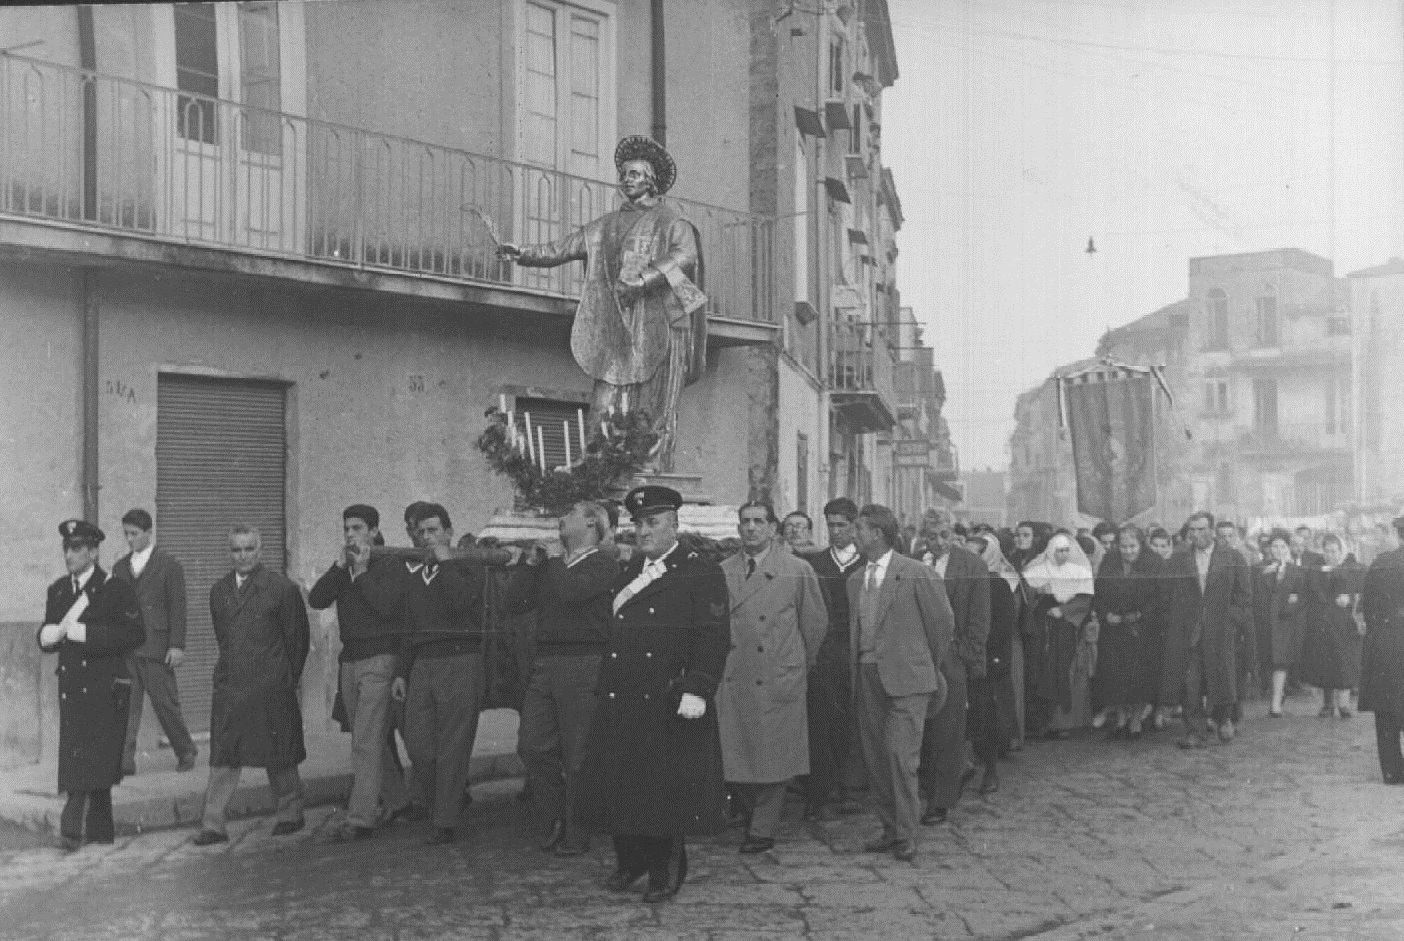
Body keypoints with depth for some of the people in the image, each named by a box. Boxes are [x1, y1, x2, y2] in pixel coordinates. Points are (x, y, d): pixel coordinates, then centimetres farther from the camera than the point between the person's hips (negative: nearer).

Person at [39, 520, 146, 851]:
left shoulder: (115, 589, -4)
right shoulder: (57, 591, 15)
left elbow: (135, 633, -15)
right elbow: (45, 639, 17)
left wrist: (85, 632, -19)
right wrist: (56, 632, -8)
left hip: (105, 687, -6)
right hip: (71, 685, 6)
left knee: (91, 758, -12)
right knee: (76, 759, 7)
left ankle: (73, 828, -16)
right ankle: (100, 830, 16)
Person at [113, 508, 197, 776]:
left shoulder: (168, 564, 0)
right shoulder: (119, 567, 15)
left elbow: (178, 607, -4)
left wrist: (177, 645, -10)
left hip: (156, 647, -4)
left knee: (165, 703, 1)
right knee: (126, 703, -3)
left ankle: (186, 751, 20)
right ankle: (124, 760, -5)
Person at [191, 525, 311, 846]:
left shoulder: (282, 589, -4)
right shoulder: (219, 591, 11)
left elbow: (298, 638, 0)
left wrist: (287, 680, 3)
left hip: (271, 688, -4)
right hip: (229, 688, 4)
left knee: (278, 758, 4)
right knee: (223, 758, 0)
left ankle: (289, 814, 20)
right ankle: (213, 824, 1)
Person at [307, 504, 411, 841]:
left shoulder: (388, 566, -6)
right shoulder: (342, 569, 14)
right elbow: (316, 600, -1)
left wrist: (362, 570, -17)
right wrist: (340, 565, -10)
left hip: (378, 658, -7)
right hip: (349, 659, 7)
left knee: (366, 742, -11)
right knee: (372, 740, 15)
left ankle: (361, 818, -10)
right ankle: (396, 799, 30)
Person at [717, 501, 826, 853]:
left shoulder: (798, 571, 0)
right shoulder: (722, 572, 8)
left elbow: (816, 622, 7)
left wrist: (800, 665, 11)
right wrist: (719, 663, 7)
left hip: (777, 681, -3)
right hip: (731, 680, 3)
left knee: (772, 757, 0)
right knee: (733, 758, 2)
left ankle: (764, 831, 12)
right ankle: (753, 818, 23)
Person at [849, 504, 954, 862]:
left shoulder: (917, 574, -7)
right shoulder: (856, 580, 13)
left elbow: (943, 623, 0)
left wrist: (929, 665, 9)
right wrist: (856, 670, 10)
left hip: (906, 678, -6)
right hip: (867, 678, 6)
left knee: (901, 756, -10)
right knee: (874, 758, 7)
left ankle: (906, 836, -1)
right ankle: (890, 829, 19)